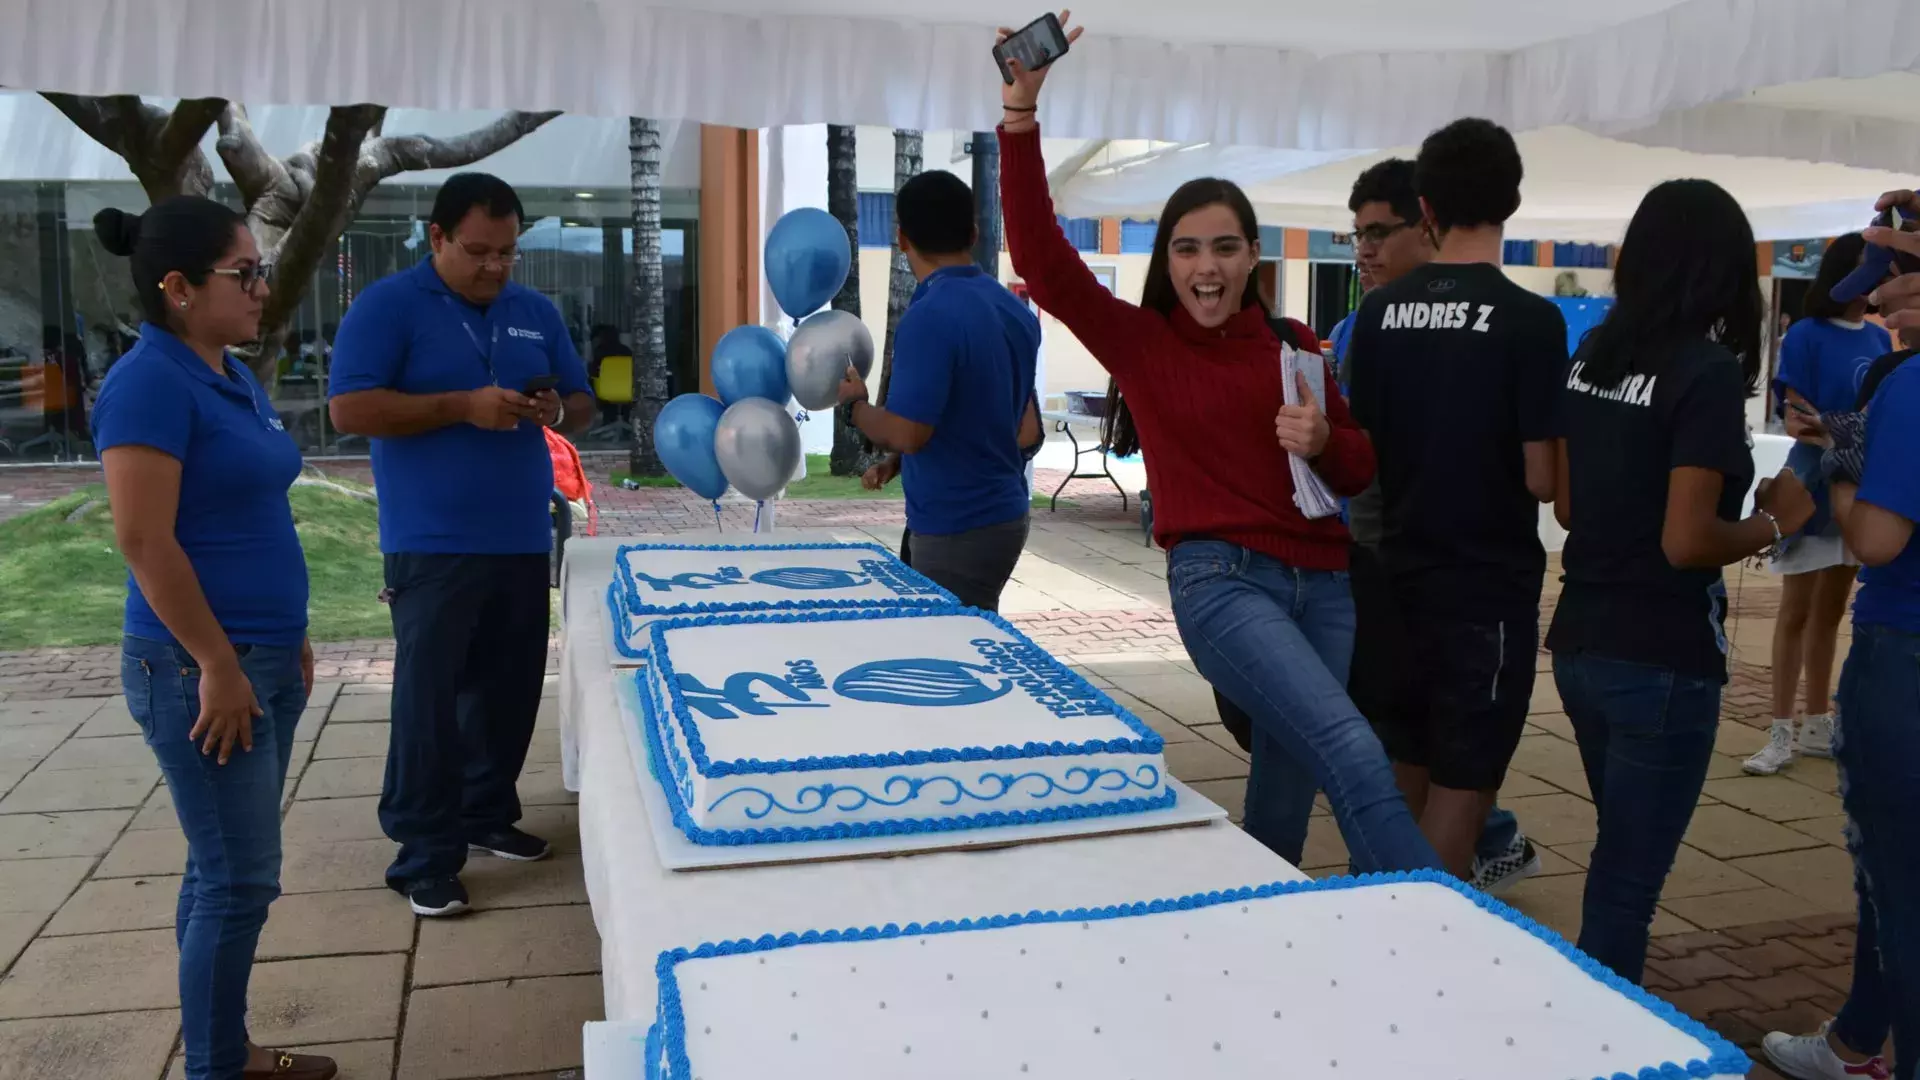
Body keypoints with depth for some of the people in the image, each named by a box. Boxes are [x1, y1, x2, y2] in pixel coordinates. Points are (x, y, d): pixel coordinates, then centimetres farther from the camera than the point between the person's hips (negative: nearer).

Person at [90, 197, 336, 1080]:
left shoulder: (235, 378, 11)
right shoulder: (150, 383, -16)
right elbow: (144, 541, -21)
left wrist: (288, 636, 18)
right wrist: (217, 664, -19)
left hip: (264, 658, 9)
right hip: (201, 669, -9)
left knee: (224, 868, 16)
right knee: (240, 877, -1)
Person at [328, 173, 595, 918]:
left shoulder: (537, 313, 12)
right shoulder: (387, 306, -5)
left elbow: (583, 403, 15)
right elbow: (349, 409, -13)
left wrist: (556, 413, -9)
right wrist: (462, 406, -21)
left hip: (522, 541, 6)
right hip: (433, 547, -5)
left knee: (508, 688, 13)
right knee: (429, 698, -2)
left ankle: (488, 814, 30)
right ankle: (424, 855, 7)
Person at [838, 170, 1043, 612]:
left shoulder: (930, 316, -21)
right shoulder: (1016, 311, 5)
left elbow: (907, 434, -24)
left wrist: (854, 404, -4)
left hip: (956, 528, -8)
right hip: (1002, 513, 8)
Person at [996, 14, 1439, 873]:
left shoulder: (1294, 345, 9)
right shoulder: (1138, 341, 1)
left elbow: (1361, 471, 14)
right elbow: (1040, 256, -11)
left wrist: (1322, 442, -9)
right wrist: (1021, 108, -19)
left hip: (1322, 582, 5)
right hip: (1219, 578, -4)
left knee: (1286, 787, 13)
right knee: (1354, 754, -22)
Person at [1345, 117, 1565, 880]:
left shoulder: (1379, 312, 1)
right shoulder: (1529, 318, -13)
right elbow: (1542, 479, -13)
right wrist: (1553, 471, 9)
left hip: (1400, 576, 5)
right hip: (1490, 586, -5)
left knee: (1404, 774, 18)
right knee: (1462, 782, 5)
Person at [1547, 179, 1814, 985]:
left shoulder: (1591, 358, 6)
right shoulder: (1708, 371, -16)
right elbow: (1686, 542, -21)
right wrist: (1775, 522, -4)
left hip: (1581, 643, 8)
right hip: (1662, 660, -8)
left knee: (1619, 855, 25)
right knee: (1629, 877, 6)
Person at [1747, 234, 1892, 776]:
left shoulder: (1880, 338, 7)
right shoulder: (1806, 335, -9)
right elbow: (1793, 415, -13)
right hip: (1814, 486, -6)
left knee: (1831, 610, 13)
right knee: (1797, 611, -1)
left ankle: (1817, 726, 23)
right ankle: (1782, 733, 5)